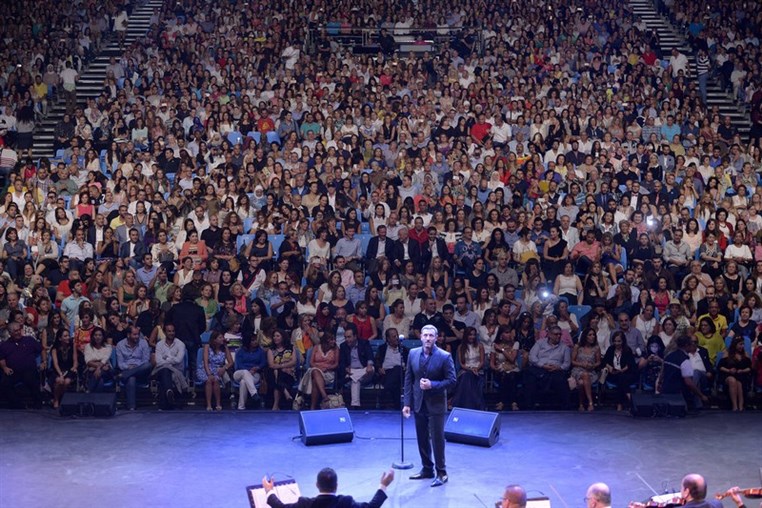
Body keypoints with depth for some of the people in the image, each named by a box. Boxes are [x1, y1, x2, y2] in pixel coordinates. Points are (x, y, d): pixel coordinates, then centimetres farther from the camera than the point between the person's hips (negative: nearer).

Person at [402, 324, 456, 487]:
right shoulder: (413, 354, 2)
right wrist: (407, 403, 1)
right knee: (422, 439, 12)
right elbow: (408, 379, 6)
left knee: (437, 439, 0)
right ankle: (427, 469, 27)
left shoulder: (445, 357, -10)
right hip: (419, 404, 4)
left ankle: (441, 473, 12)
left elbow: (451, 381, -9)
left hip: (436, 405, -4)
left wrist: (432, 385, -21)